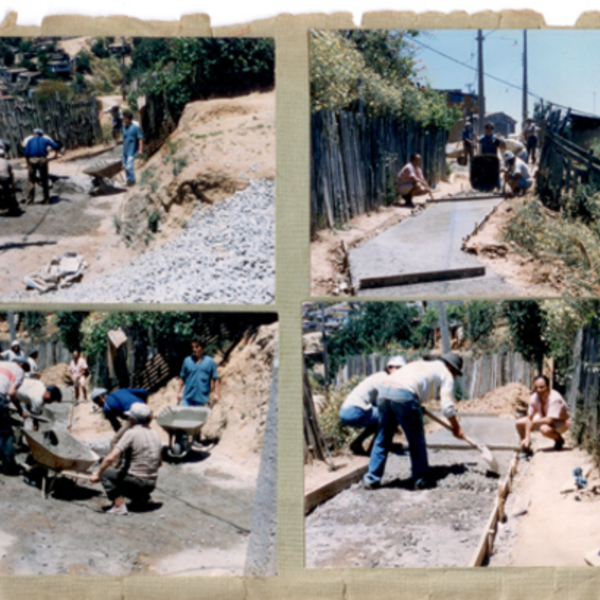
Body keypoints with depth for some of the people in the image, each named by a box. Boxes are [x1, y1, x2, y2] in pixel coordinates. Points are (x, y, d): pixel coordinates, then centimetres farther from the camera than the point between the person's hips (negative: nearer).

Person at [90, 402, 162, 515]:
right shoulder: (155, 435, 8)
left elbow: (110, 458, -18)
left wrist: (97, 474, -7)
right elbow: (159, 463, 19)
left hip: (136, 480, -8)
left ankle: (119, 505, -9)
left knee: (105, 473, 5)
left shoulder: (131, 433, -13)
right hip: (151, 485, 8)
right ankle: (142, 498, 14)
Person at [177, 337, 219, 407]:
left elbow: (215, 379, 2)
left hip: (201, 399, -1)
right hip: (188, 397, 1)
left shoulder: (210, 362, 2)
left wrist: (216, 394, -4)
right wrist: (179, 392, 9)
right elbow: (183, 378, 13)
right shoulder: (187, 361, 7)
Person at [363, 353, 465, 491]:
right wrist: (456, 428, 21)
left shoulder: (422, 364, 36)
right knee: (416, 440, 9)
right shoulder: (446, 374, 16)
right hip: (404, 395, -7)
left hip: (384, 390, 7)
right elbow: (447, 407, 8)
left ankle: (372, 479, 18)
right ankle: (421, 480, 17)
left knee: (383, 439, 16)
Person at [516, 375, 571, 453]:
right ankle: (526, 447, 12)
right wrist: (527, 438, -21)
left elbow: (549, 420, -37)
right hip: (544, 419, 6)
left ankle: (559, 439, -7)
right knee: (519, 423, -8)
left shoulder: (555, 398, -34)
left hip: (561, 422, -6)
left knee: (544, 429, -39)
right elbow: (529, 418, -12)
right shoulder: (534, 398, -17)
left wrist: (534, 422, -22)